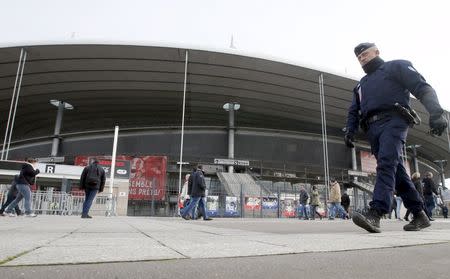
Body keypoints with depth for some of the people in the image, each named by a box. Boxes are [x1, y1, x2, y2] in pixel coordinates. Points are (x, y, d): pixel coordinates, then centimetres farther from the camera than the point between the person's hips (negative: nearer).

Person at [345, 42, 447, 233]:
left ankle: (375, 213, -34)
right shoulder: (361, 84, 31)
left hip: (393, 121, -6)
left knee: (386, 164, -23)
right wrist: (350, 131, 6)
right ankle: (419, 215, 9)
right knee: (396, 171, 3)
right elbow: (353, 111, 24)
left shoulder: (397, 66, 13)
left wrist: (436, 113, -16)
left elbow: (423, 89, 0)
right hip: (372, 128, 6)